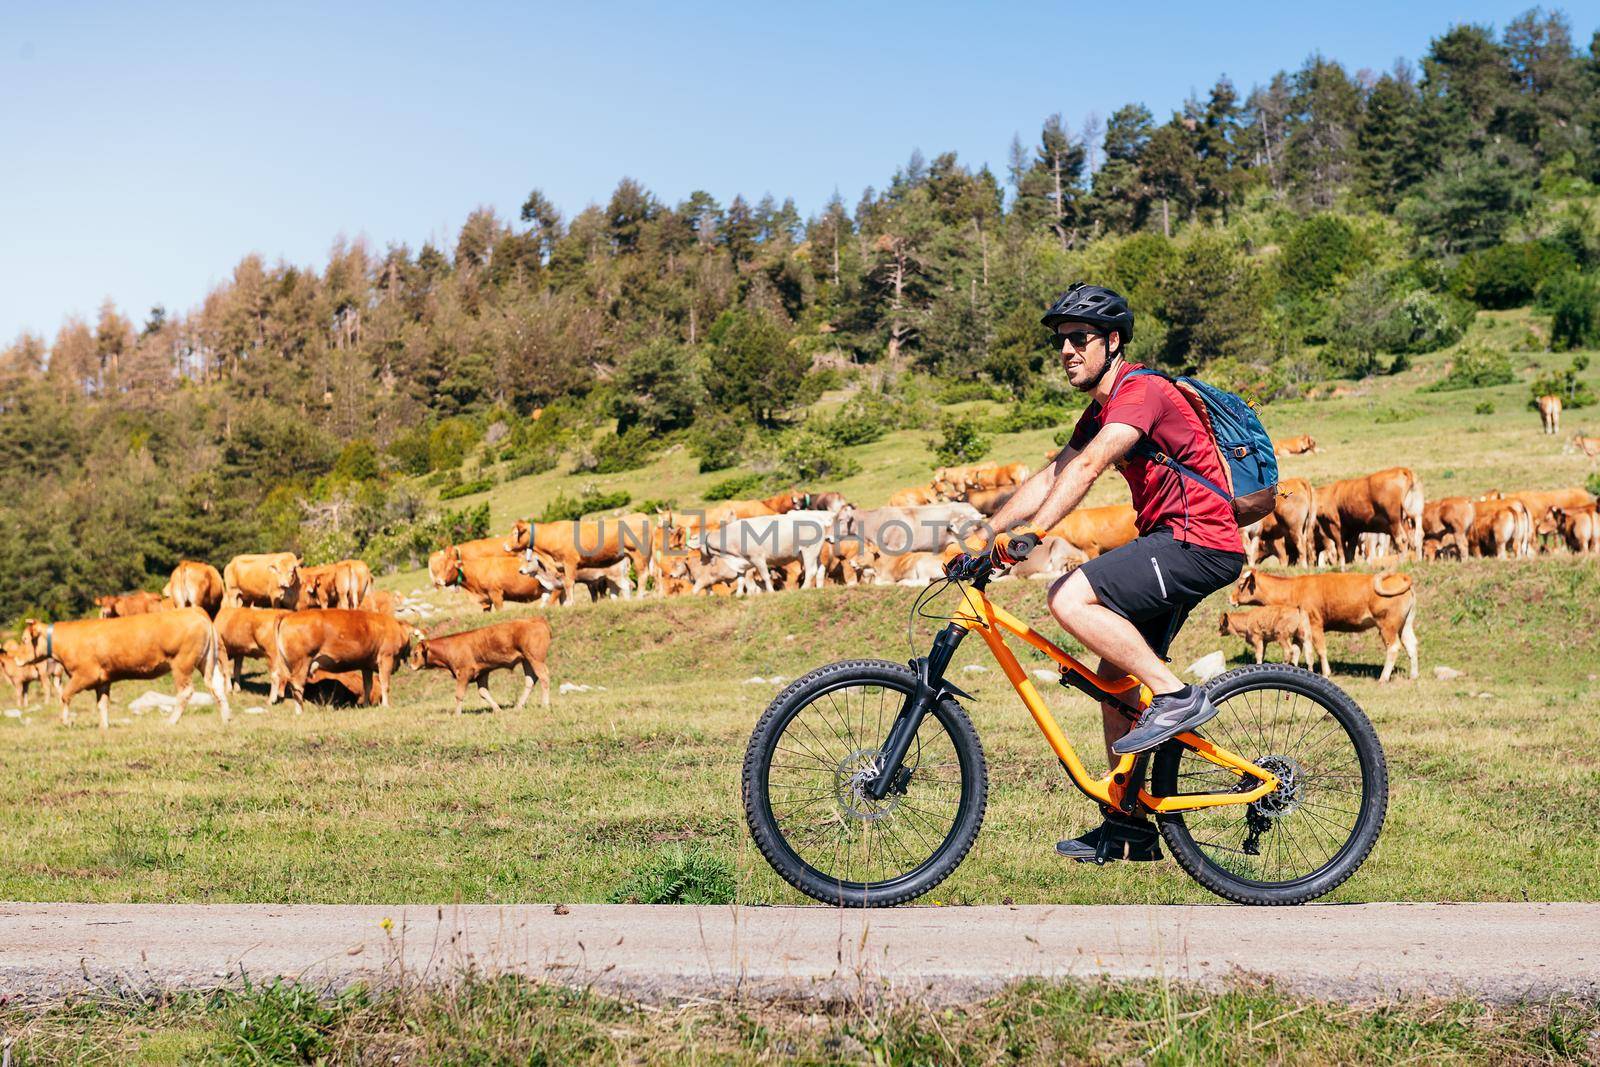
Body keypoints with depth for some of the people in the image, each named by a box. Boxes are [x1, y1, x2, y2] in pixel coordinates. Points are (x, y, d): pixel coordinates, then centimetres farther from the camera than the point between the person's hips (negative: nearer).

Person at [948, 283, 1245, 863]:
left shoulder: (1141, 390, -14)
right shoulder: (1100, 411, 17)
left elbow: (1087, 468, -29)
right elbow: (1050, 476, 15)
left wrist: (1031, 534, -38)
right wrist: (983, 537, 6)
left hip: (1197, 543, -10)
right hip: (1171, 541, 10)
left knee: (1070, 600, -24)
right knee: (1114, 675, 10)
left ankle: (1177, 696, -16)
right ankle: (1128, 825, 17)